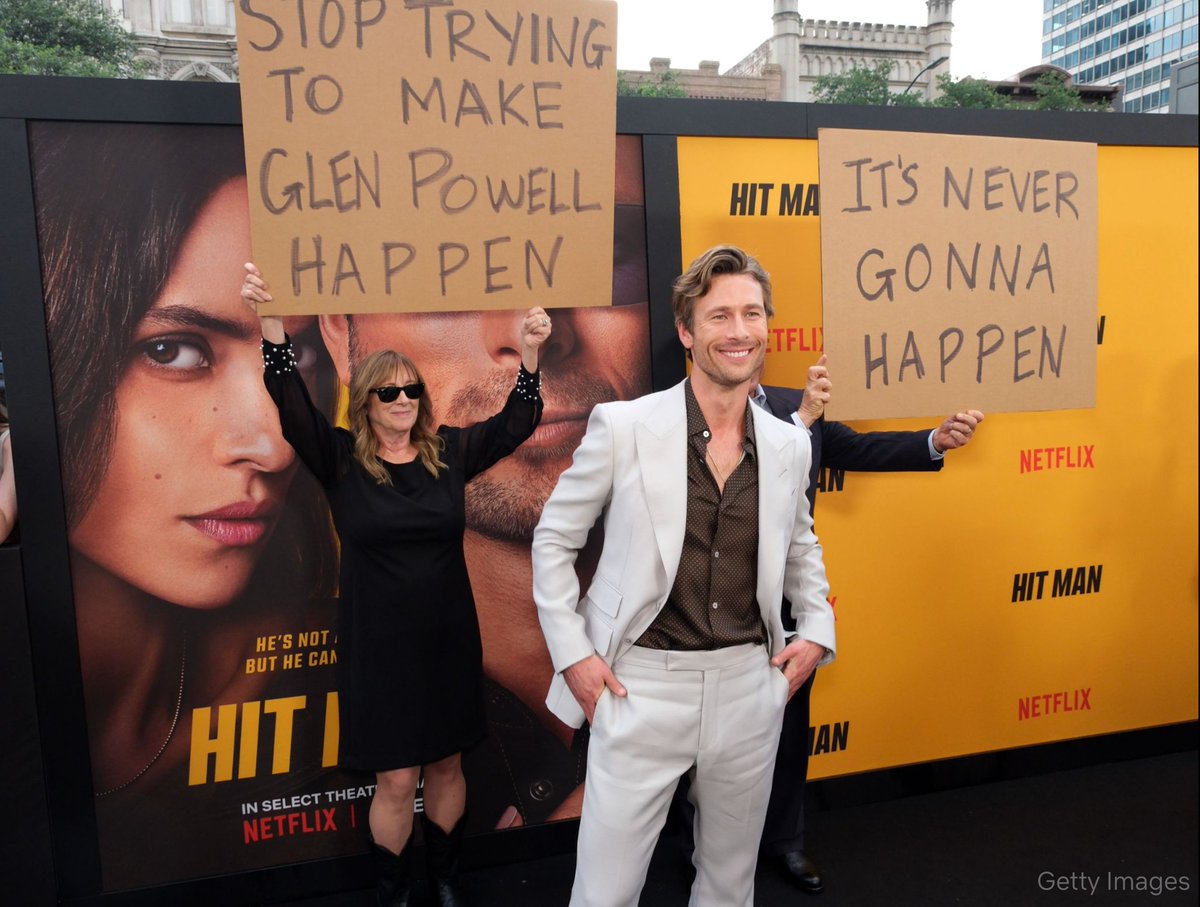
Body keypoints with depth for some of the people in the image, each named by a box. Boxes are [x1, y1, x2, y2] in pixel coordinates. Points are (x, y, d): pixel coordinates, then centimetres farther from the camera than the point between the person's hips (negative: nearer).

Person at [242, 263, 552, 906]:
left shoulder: (449, 452, 1)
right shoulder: (340, 459, -5)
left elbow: (516, 423, 0)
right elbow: (292, 403, -16)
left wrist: (529, 352, -14)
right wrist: (268, 322, -29)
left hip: (448, 638, 3)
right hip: (377, 645, -2)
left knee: (446, 763, 16)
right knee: (395, 779, 5)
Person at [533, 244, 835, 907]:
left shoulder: (790, 446, 2)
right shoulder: (623, 427, -10)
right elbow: (553, 538, -1)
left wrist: (817, 629, 8)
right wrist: (571, 653, -7)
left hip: (749, 683, 4)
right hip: (642, 685, -3)